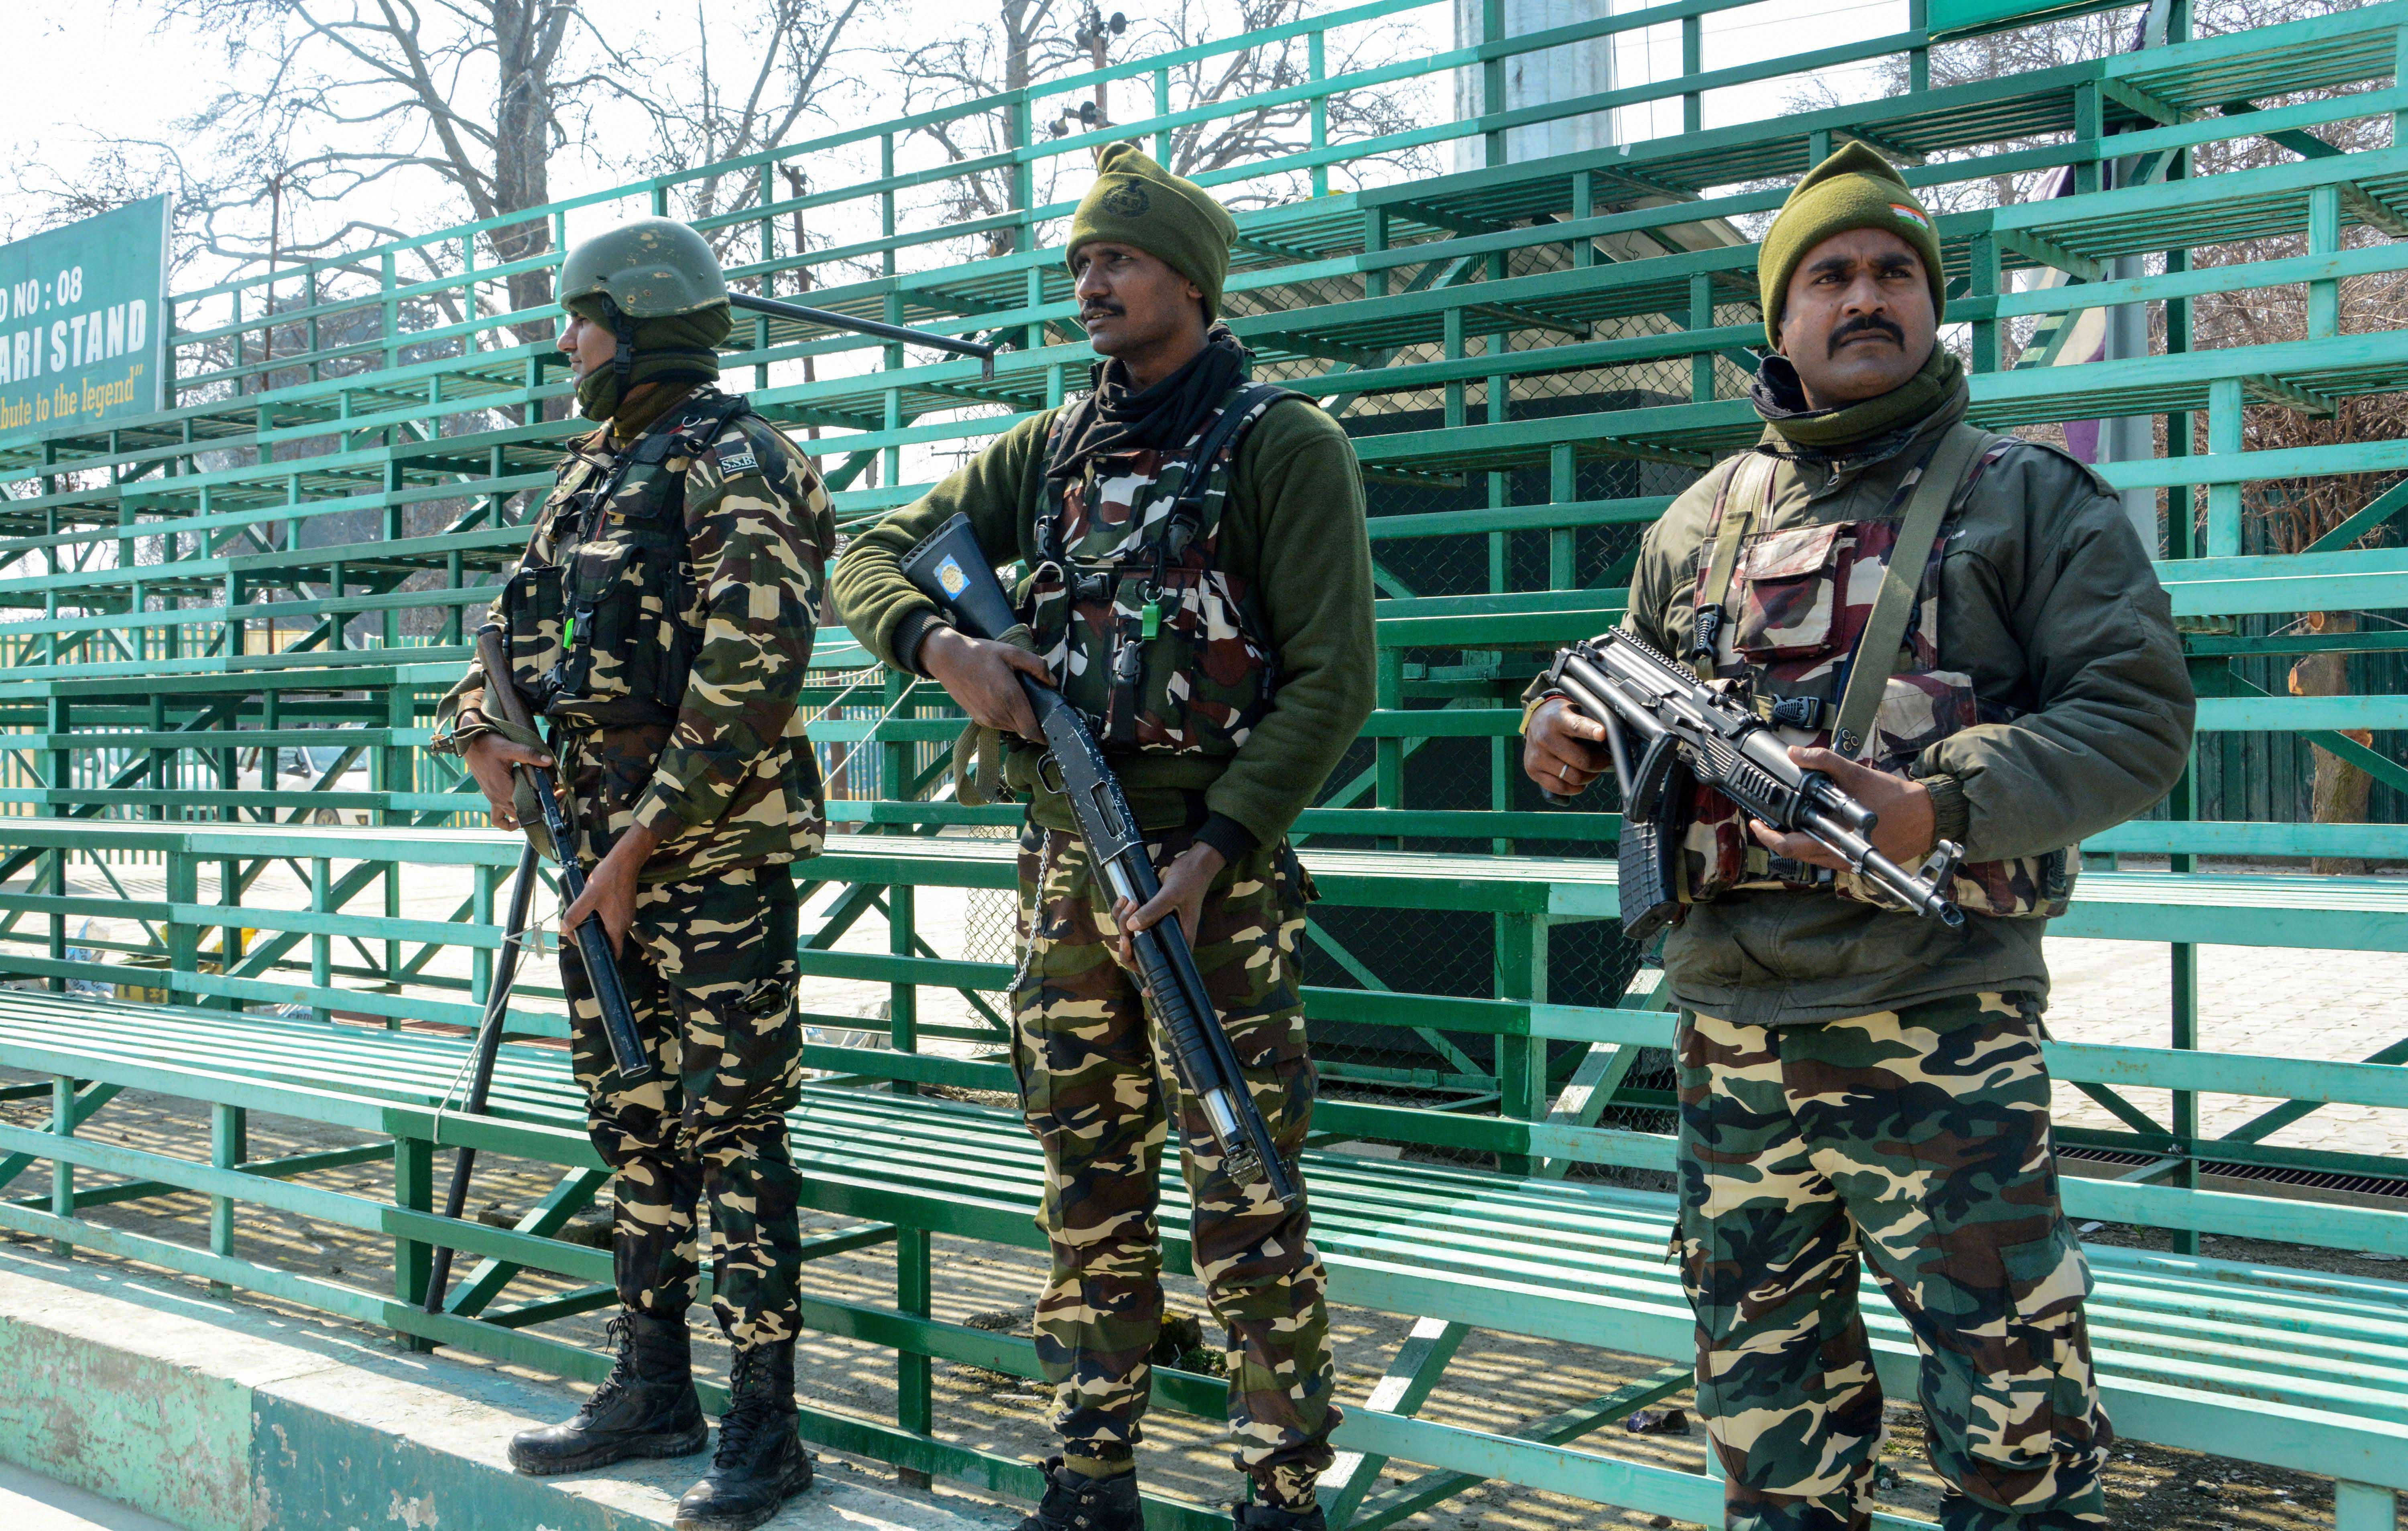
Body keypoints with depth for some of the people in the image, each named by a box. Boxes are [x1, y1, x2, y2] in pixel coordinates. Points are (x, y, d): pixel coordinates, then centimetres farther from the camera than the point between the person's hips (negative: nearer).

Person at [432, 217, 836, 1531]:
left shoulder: (736, 470, -11)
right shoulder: (593, 470, 17)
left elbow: (749, 679, -19)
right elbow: (521, 617, 24)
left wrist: (643, 844, -18)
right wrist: (480, 730, 4)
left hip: (713, 846, -9)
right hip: (599, 838, 9)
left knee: (730, 1128, -5)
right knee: (631, 1122, 14)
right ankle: (651, 1391, 26)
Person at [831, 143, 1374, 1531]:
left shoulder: (1284, 446, -4)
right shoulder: (1051, 451, 13)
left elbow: (1331, 681, -10)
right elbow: (875, 557, 14)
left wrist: (1215, 846, -19)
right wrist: (942, 648, -8)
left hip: (1213, 877, -5)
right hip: (1064, 868, 6)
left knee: (1245, 1202, -1)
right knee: (1088, 1191, 13)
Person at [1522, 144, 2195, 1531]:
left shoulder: (2033, 501, 2)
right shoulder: (1705, 520, 13)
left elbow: (2140, 717, -7)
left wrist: (1942, 811, -21)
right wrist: (1563, 731, -1)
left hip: (1940, 1030, -4)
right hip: (1729, 1031, 4)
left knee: (2010, 1405, 1)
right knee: (1765, 1379, 17)